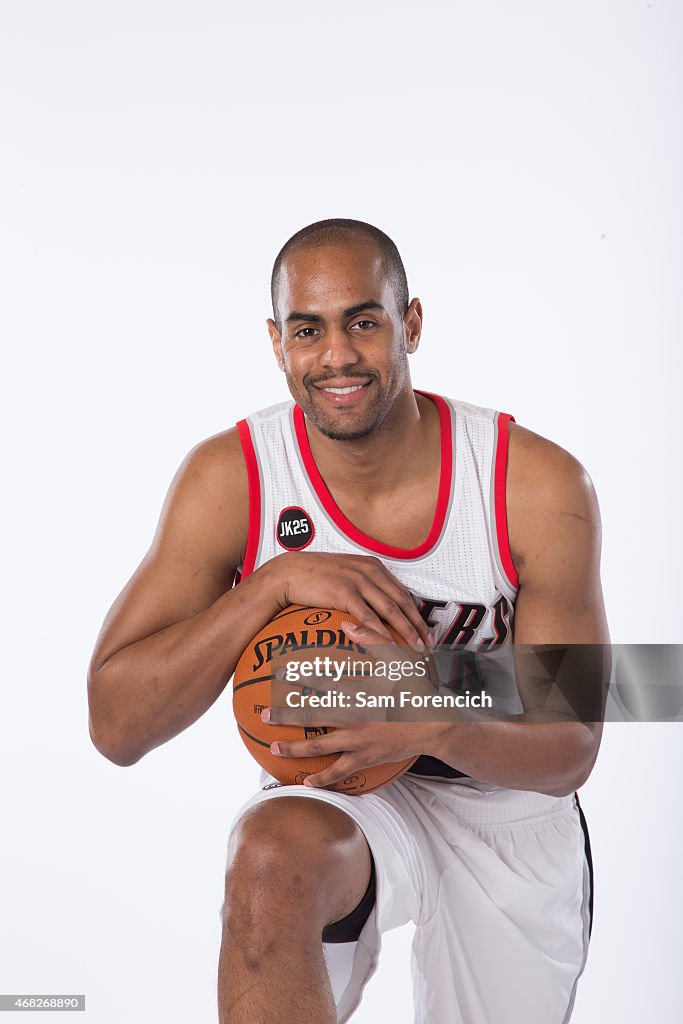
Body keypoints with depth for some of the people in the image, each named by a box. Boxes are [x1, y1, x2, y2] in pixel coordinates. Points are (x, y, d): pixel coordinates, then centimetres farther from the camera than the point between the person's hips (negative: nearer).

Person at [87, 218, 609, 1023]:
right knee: (271, 855, -36)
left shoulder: (540, 484, -18)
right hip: (340, 798, -1)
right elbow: (116, 725, -20)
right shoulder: (229, 479, -16)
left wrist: (441, 725, -35)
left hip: (509, 812, 2)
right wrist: (275, 582, -32)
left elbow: (569, 752, -13)